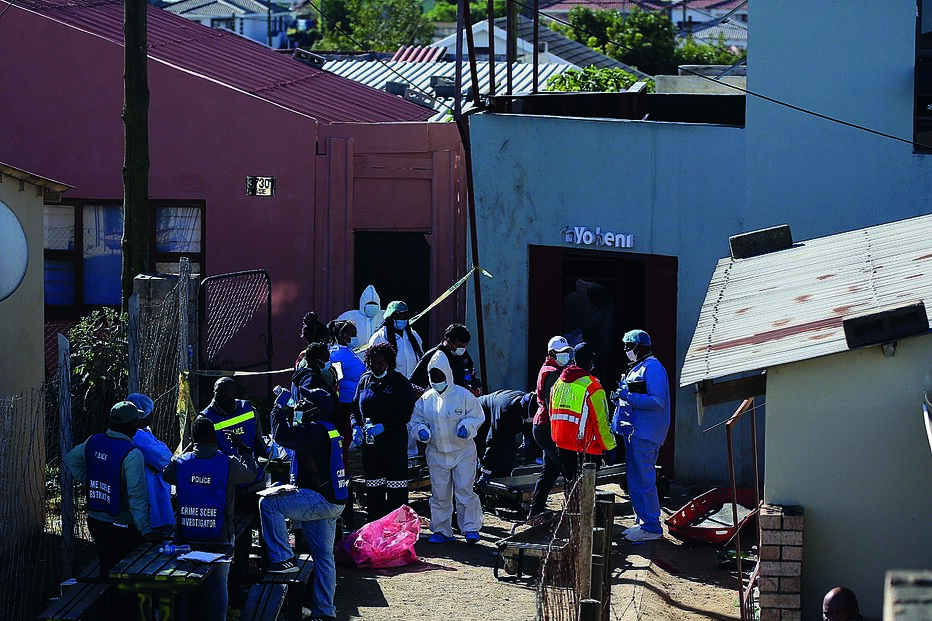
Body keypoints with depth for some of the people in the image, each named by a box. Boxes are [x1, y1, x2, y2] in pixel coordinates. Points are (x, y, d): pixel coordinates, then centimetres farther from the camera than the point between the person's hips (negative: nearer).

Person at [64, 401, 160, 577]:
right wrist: (145, 529, -24)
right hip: (122, 527, -6)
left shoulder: (93, 442, 0)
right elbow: (136, 495, -25)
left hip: (95, 520, 6)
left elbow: (70, 459, 20)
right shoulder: (132, 454, -21)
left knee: (106, 569, 15)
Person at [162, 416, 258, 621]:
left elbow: (166, 473, 18)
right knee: (218, 585, 8)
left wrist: (189, 449, 23)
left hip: (186, 538, 2)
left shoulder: (180, 463, -7)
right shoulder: (229, 464, -12)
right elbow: (251, 472, 10)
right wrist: (242, 447, 24)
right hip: (219, 539, -2)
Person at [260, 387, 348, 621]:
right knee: (323, 557, 14)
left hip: (321, 501, -11)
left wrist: (279, 407, -9)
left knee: (268, 503, -14)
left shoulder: (315, 432, -16)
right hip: (332, 503, 11)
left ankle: (282, 559, -15)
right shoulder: (328, 430, 18)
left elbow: (282, 434, -22)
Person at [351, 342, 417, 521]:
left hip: (394, 441, -5)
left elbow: (407, 412, -10)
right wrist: (356, 426, 0)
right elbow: (355, 407, 19)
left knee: (396, 489, -5)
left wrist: (383, 426, -18)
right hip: (370, 443, 5)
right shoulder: (365, 380, 11)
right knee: (373, 488, 8)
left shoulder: (398, 381, -5)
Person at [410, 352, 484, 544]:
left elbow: (477, 416, 1)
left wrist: (466, 427, -17)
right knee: (439, 494, 6)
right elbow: (417, 419, 13)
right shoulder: (425, 399, 5)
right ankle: (441, 530, 15)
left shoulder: (463, 395, -5)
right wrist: (422, 430, -9)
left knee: (465, 490, -8)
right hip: (436, 454, 3)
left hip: (462, 451, -3)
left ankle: (471, 528, 0)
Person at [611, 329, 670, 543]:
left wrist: (629, 396, -23)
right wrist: (620, 396, 11)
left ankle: (652, 528, -4)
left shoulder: (652, 368, -13)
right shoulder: (636, 367, 18)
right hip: (634, 431, 11)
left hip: (645, 433, -11)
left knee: (644, 480, -9)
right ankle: (643, 522, 22)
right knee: (635, 480, 14)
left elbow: (657, 401, -22)